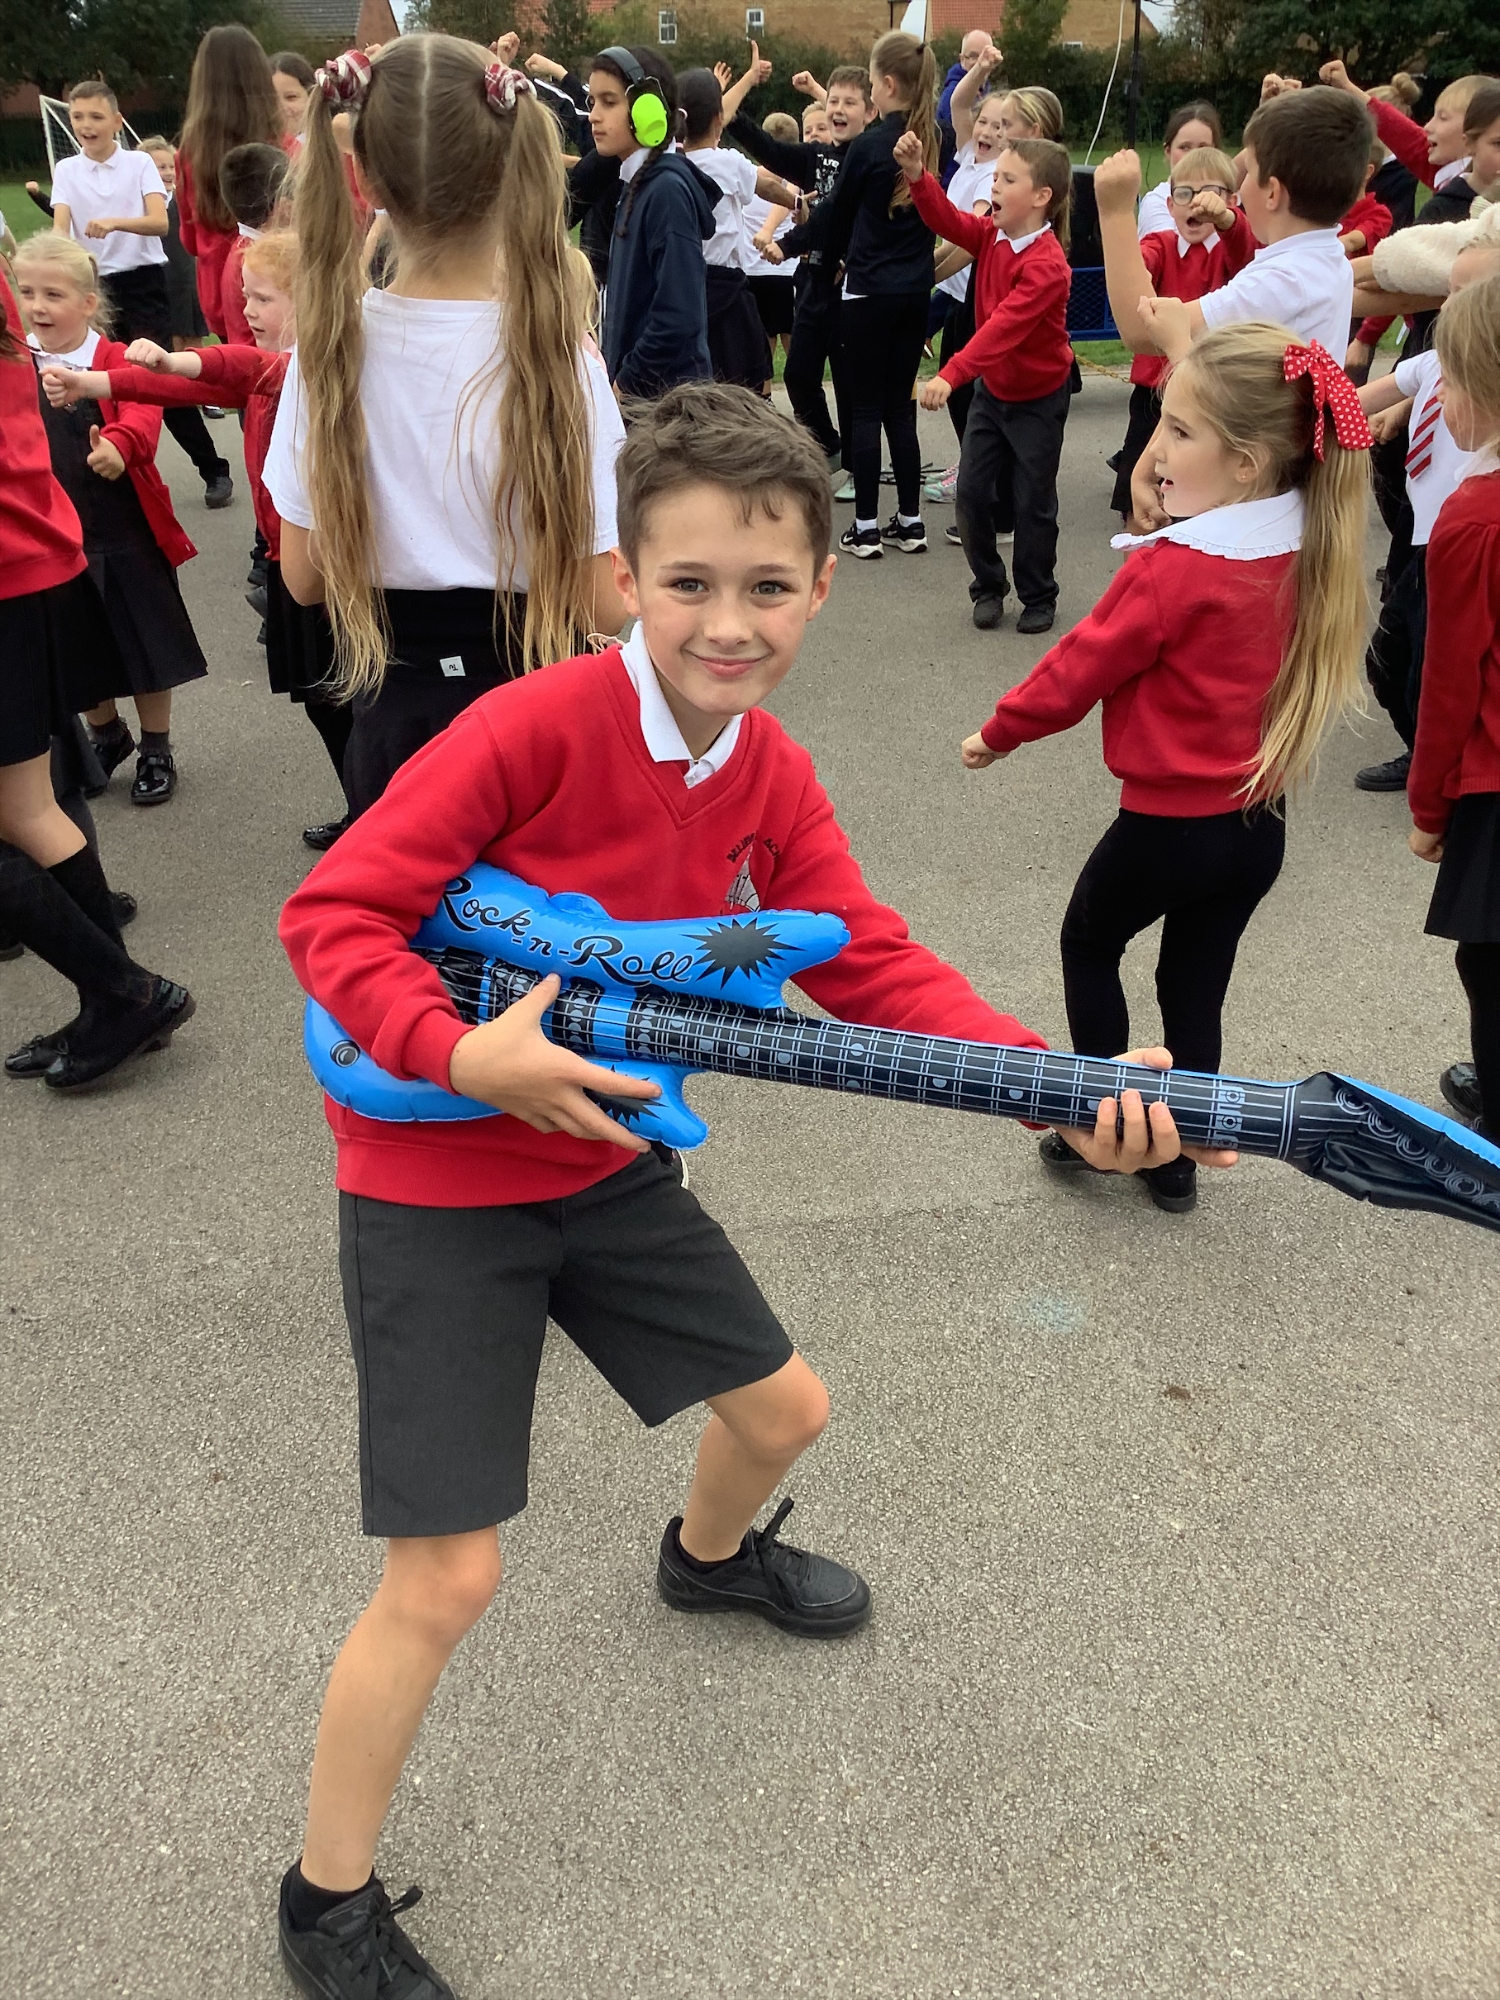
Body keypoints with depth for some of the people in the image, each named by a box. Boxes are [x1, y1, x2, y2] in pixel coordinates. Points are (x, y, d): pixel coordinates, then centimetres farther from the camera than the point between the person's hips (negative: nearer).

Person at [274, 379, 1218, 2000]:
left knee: (784, 1407, 20)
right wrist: (461, 1055, -36)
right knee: (446, 1578, -6)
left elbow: (876, 970, -7)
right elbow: (330, 911, -21)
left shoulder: (773, 783, -4)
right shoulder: (537, 725, -24)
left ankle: (711, 1556, 58)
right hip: (434, 1188, -6)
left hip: (608, 1160, 7)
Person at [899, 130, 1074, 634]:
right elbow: (945, 219, -12)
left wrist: (951, 374, -47)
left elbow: (1005, 326, -38)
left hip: (1039, 397, -7)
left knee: (1032, 501, 2)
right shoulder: (992, 236, -3)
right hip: (992, 388, 7)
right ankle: (988, 586, 20)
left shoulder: (1047, 263, -27)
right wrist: (915, 173, -30)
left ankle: (1038, 597, 20)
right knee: (972, 489, 3)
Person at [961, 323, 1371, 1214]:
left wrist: (998, 733, 2)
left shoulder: (1173, 571, -23)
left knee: (1089, 943, 20)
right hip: (1259, 823, 6)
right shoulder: (1310, 554, -3)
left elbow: (1081, 667, -13)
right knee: (1195, 988, 18)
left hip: (1171, 822, -6)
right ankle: (1177, 1159, 29)